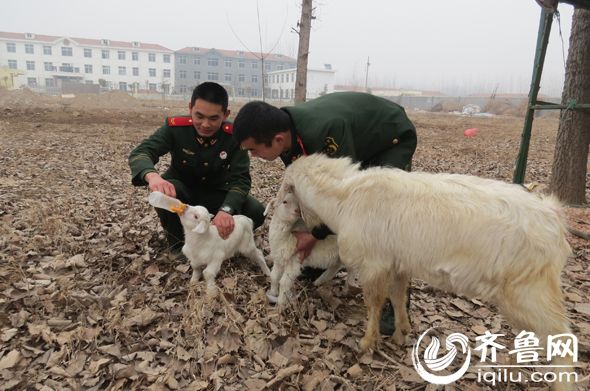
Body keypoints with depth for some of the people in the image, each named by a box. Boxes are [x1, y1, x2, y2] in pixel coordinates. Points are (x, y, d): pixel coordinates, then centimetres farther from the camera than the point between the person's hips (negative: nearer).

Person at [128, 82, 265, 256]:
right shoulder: (175, 126, -23)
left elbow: (240, 179, -24)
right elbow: (140, 152, -30)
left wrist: (226, 210, -45)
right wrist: (152, 176, -56)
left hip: (217, 193, 1)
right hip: (182, 189, 0)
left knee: (257, 213, -21)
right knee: (164, 193, -35)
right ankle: (176, 243, -6)